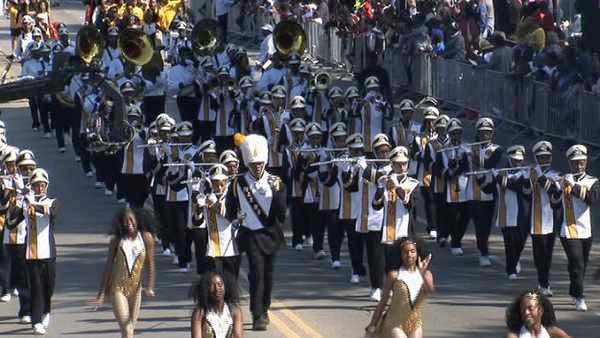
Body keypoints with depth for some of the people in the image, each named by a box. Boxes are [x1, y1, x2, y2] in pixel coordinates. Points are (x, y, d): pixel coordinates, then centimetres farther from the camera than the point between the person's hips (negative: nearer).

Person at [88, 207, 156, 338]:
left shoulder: (146, 238, -4)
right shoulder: (116, 240, -4)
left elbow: (150, 264, -2)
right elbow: (108, 267, 0)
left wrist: (150, 287, -14)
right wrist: (101, 294, -1)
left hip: (135, 288, 2)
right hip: (118, 288, -2)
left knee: (131, 327, 8)